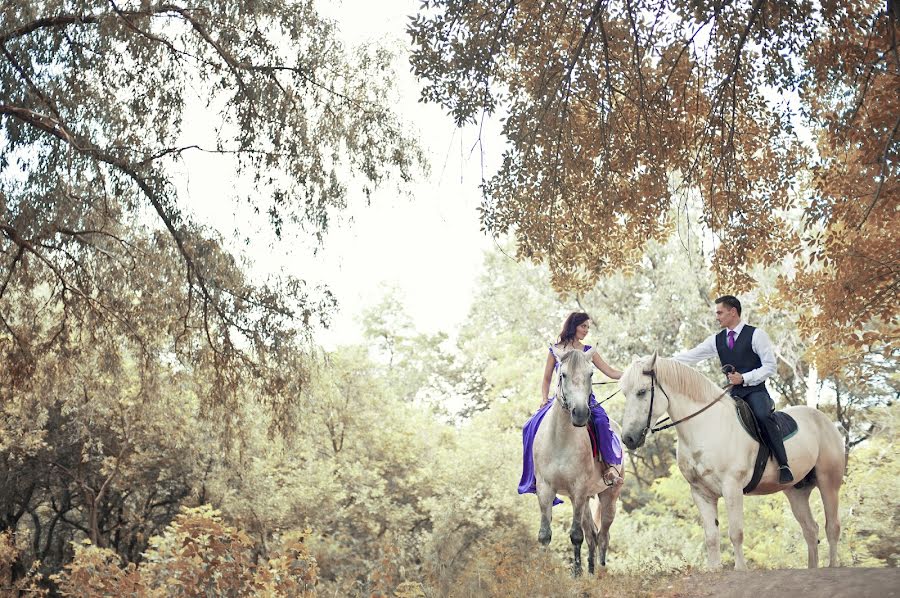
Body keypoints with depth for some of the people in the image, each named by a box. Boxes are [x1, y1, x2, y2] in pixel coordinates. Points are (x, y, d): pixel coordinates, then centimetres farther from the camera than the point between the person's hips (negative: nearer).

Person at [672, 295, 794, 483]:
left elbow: (770, 366, -6)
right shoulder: (717, 339, 11)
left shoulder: (756, 335, -2)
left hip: (755, 390, -5)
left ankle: (784, 466, -24)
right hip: (733, 394, 6)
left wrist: (744, 378, -16)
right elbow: (691, 356, 6)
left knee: (763, 416, -32)